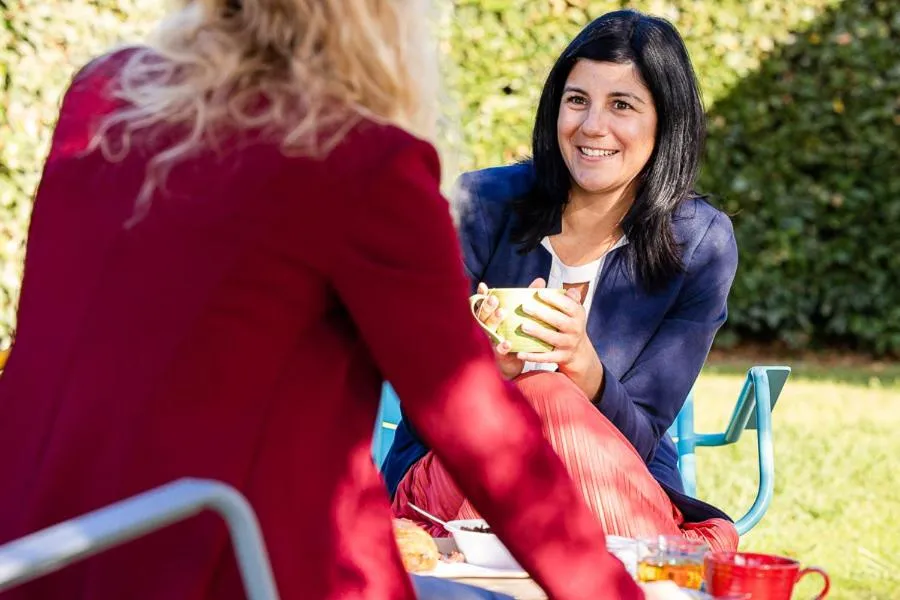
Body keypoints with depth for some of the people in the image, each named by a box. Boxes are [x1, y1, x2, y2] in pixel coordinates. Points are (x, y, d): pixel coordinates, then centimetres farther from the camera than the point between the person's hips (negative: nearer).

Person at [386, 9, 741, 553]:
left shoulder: (700, 244, -6)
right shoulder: (480, 206, -9)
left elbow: (638, 439, -7)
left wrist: (583, 364, -29)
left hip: (627, 495, -1)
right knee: (546, 397, -33)